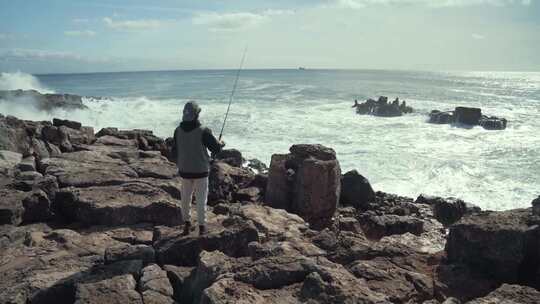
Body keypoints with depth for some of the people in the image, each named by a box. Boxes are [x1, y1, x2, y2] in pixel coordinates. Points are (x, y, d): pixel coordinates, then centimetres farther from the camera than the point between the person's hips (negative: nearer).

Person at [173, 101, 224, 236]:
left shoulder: (178, 130, -4)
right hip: (200, 171, -3)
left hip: (184, 171, 3)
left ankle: (187, 223, 27)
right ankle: (202, 226, 17)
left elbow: (174, 151, 4)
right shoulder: (203, 131, -18)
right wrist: (221, 143, 12)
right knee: (201, 199, 9)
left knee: (185, 198, 19)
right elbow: (216, 148, -11)